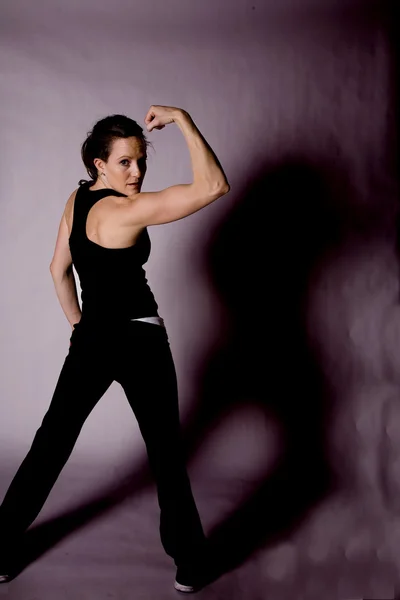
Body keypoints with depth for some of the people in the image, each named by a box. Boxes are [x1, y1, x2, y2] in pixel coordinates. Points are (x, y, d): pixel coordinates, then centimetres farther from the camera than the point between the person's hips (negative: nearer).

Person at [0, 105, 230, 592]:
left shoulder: (77, 199, 3)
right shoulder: (122, 211, -20)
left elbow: (58, 269, 12)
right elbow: (213, 186, -29)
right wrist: (182, 118, -22)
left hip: (90, 339, 7)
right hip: (139, 341, -7)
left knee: (51, 442, 17)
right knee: (165, 451, 9)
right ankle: (188, 564, 22)